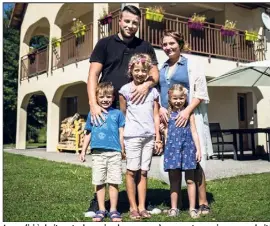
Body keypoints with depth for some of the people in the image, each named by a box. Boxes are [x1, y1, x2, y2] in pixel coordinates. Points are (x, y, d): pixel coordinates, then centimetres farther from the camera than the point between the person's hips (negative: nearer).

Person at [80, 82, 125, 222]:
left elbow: (121, 134, 7)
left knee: (113, 182, 1)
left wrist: (122, 150, 3)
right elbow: (89, 133, 15)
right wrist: (83, 151, 13)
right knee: (99, 183, 7)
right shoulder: (93, 114, 11)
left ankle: (113, 210, 12)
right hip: (98, 153, 2)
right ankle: (101, 210, 18)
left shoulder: (117, 113, 7)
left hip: (114, 153, -1)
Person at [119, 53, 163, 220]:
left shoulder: (153, 91, 10)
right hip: (132, 136, -3)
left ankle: (142, 207, 15)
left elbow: (156, 116, 10)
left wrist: (158, 138, 7)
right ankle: (133, 207, 10)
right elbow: (122, 115, 3)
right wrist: (121, 137, -1)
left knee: (144, 172, 7)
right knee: (132, 171, 1)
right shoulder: (126, 90, 1)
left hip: (149, 136, 3)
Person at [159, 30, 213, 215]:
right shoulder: (161, 69, 16)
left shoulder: (192, 65, 3)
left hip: (189, 118, -4)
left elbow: (200, 92, -4)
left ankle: (203, 203, 1)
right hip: (168, 119, 4)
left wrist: (187, 111, -17)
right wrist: (160, 108, -4)